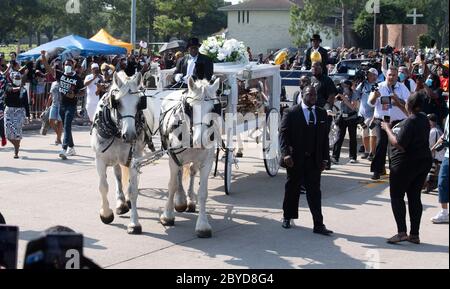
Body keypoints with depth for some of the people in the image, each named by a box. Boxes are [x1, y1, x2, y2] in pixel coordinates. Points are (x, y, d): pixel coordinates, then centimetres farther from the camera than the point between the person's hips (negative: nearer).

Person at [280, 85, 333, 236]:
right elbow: (283, 134, -7)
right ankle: (287, 217, 30)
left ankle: (318, 224, -3)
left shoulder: (321, 113, 8)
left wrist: (324, 158, 6)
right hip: (295, 159, -2)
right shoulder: (291, 113, -4)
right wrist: (286, 154, -19)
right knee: (292, 189, 11)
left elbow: (325, 137, 10)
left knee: (315, 192, -1)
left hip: (314, 160, 2)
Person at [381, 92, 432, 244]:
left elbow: (399, 145, -25)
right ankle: (415, 234, 11)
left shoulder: (409, 123, -21)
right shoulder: (424, 119, 6)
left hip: (405, 164, -8)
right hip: (424, 162, 8)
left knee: (397, 196, 1)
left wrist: (388, 129, -14)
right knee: (415, 197, 11)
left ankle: (402, 232, -10)